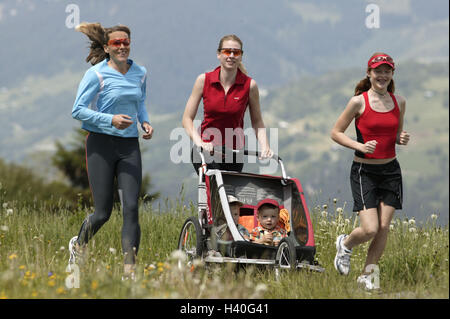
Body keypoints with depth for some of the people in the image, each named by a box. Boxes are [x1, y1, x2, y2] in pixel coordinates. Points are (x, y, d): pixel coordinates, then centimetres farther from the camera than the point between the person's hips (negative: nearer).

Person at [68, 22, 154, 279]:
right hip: (102, 144, -4)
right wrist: (111, 119, -20)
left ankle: (130, 269, -10)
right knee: (103, 212, 0)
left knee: (131, 207, -10)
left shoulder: (140, 73, 8)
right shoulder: (97, 74, -7)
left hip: (130, 145, 4)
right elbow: (78, 110, -8)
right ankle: (78, 245, 31)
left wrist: (145, 122, 7)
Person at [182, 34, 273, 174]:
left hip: (233, 152, 2)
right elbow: (187, 118, -3)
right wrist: (199, 142, -19)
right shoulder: (204, 80, -4)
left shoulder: (249, 85, -4)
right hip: (206, 151, -2)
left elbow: (257, 122, 5)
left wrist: (264, 146, -12)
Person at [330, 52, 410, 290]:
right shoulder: (359, 102, -8)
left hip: (391, 171, 4)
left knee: (383, 228, 0)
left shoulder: (399, 102, 6)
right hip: (364, 171, -4)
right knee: (370, 229, -11)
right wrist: (360, 146, -17)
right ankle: (345, 244, 23)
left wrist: (402, 139, -3)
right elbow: (335, 133, -3)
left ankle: (366, 275, 16)